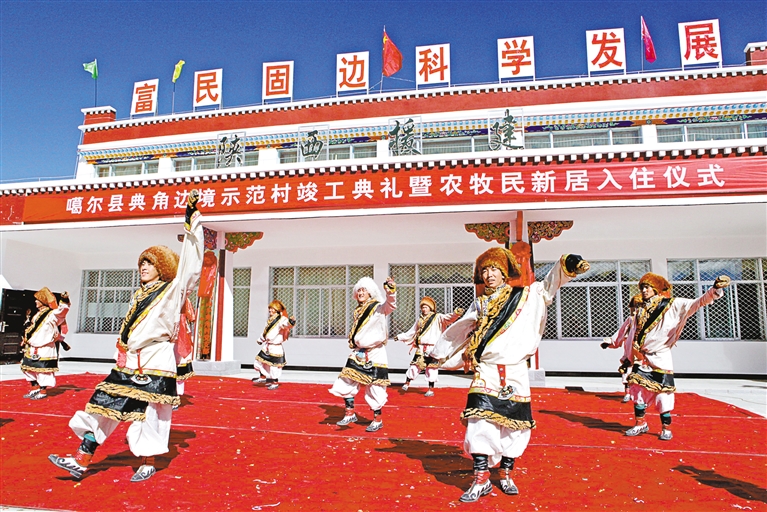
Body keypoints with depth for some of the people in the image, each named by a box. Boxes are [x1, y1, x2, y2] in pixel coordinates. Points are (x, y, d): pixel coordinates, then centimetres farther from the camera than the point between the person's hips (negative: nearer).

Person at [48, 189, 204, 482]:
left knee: (150, 415, 0)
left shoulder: (173, 290, -5)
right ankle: (80, 462, 15)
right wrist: (120, 356, 19)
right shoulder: (139, 294, 18)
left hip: (155, 364, -7)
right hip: (128, 364, 8)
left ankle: (148, 464, 17)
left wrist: (192, 222, -20)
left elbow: (190, 263, -16)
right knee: (102, 407, 7)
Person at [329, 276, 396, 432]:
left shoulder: (378, 308, -10)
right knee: (345, 384, 7)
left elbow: (390, 304, -32)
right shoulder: (358, 310, 12)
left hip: (375, 354, -7)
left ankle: (377, 420, 18)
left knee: (374, 389, 0)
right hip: (358, 354, 7)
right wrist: (355, 347, 12)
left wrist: (391, 290, -50)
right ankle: (350, 414, 24)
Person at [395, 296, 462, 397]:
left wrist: (456, 313, -36)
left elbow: (448, 318, -16)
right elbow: (411, 333, 25)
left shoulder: (437, 317, 1)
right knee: (415, 365, 4)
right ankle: (407, 383, 21)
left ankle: (431, 390, 14)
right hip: (420, 348, 4)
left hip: (432, 348, -4)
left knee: (431, 369, 2)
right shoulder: (419, 320, 16)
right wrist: (400, 337, 23)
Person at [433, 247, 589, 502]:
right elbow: (460, 333, 20)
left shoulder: (524, 296, 6)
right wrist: (438, 354, 24)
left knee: (513, 424, 6)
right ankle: (481, 480, -1)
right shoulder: (479, 304, 13)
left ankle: (506, 475, 24)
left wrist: (566, 266, -24)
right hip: (486, 372, 1)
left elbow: (547, 287, -6)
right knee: (481, 423, -10)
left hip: (515, 373, 0)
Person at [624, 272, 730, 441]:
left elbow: (696, 303, -15)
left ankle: (666, 429, 13)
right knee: (638, 390, 4)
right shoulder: (640, 310, 12)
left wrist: (714, 291, -30)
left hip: (661, 359, -4)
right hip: (642, 359, 4)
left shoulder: (671, 305, -2)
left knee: (663, 394, -1)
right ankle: (640, 424, 17)